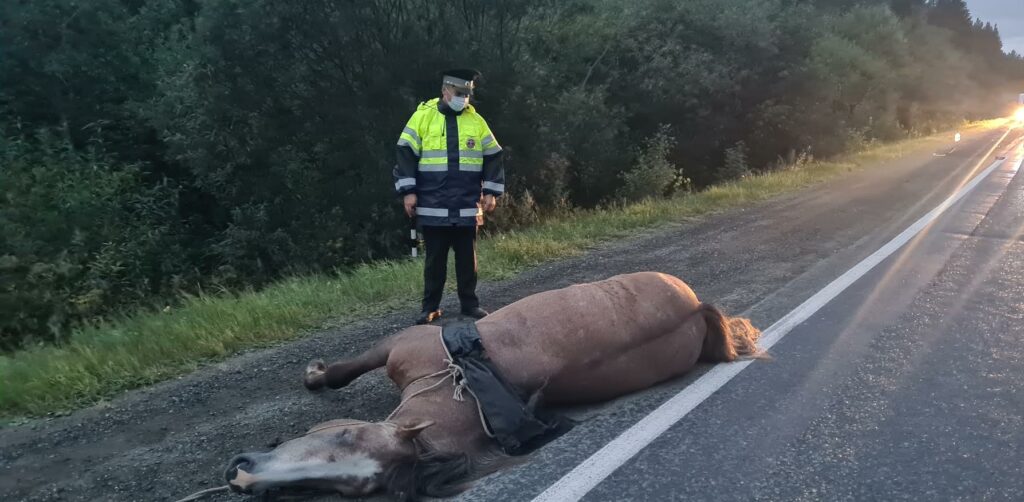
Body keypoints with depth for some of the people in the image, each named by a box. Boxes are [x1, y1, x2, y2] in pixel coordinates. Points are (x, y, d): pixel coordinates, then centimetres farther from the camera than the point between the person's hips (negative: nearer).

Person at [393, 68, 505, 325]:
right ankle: (431, 307, 16)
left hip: (467, 206, 2)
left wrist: (491, 192, 3)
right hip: (433, 206, -2)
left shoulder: (476, 121, 7)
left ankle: (469, 303, 20)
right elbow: (406, 154, -1)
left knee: (467, 257, 9)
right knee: (434, 259, 6)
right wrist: (408, 191, -7)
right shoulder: (423, 116, 1)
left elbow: (493, 157, 10)